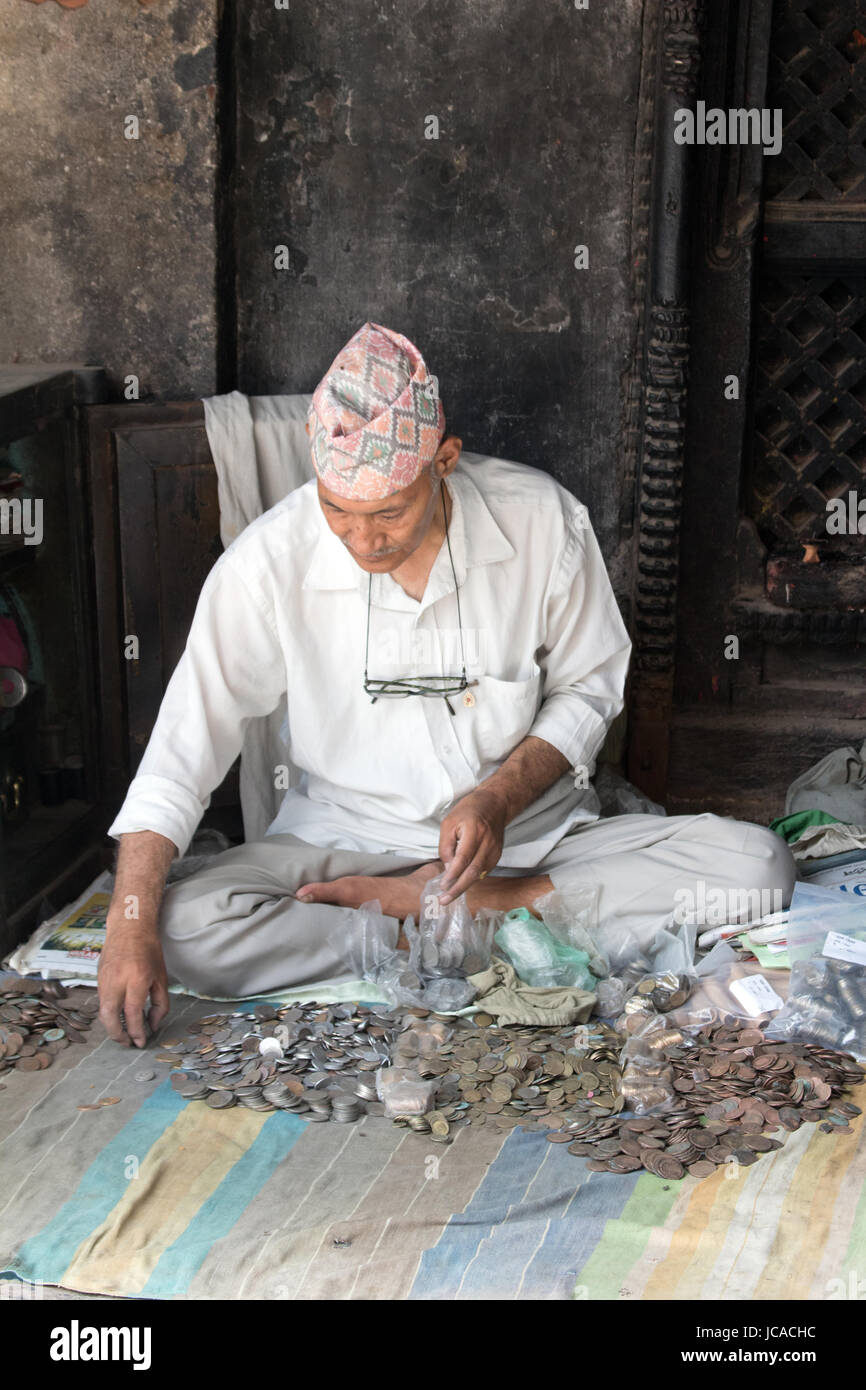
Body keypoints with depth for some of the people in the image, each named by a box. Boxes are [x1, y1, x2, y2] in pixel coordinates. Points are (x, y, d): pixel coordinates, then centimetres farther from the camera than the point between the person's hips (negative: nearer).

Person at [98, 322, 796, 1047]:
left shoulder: (543, 519, -13)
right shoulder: (270, 560, -15)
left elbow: (587, 690, 1)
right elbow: (186, 741, -14)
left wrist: (499, 799, -16)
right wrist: (130, 929, -23)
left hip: (534, 831, 1)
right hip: (347, 842, -1)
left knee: (755, 863, -20)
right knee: (184, 928, -28)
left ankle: (460, 905, -16)